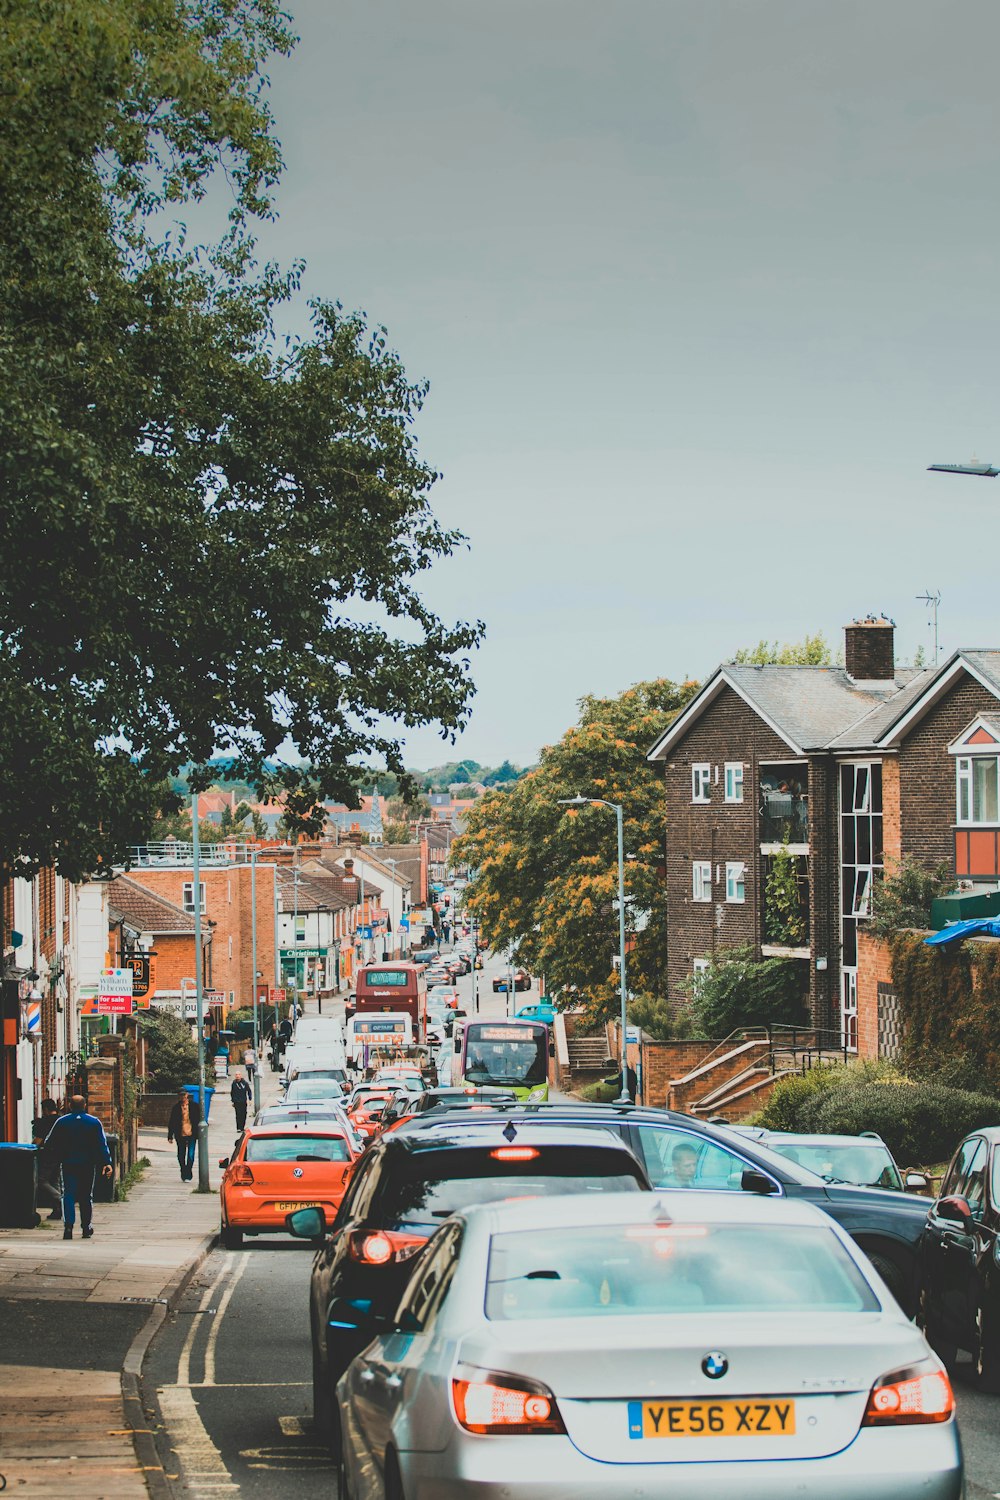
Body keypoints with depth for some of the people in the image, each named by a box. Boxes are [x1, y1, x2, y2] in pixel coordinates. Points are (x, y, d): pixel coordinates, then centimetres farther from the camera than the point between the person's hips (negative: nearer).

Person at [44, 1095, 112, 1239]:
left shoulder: (61, 1122, 0)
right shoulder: (94, 1122, 1)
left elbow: (49, 1142, 6)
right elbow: (102, 1145, -3)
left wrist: (59, 1157, 20)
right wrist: (106, 1162, -4)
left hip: (68, 1164, -1)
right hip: (88, 1164, 1)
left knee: (68, 1195, -3)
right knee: (86, 1196, 11)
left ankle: (68, 1225, -23)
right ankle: (87, 1229, 16)